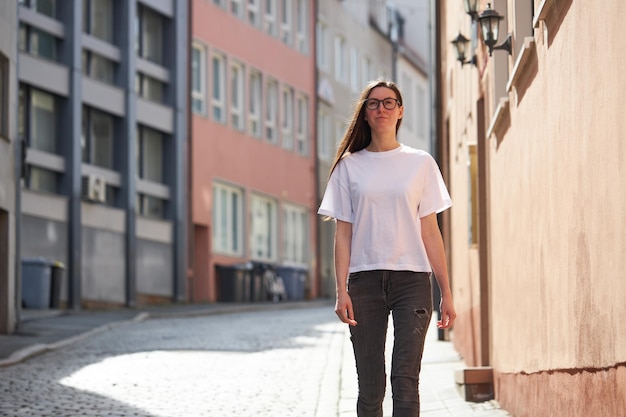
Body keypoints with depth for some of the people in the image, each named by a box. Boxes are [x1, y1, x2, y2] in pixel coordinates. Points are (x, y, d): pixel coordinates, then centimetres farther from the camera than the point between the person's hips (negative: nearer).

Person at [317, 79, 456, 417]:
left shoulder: (420, 163, 9)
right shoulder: (349, 165, 10)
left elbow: (430, 231, 8)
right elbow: (343, 233, 7)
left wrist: (446, 293, 3)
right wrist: (341, 291, -4)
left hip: (412, 279, -1)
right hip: (365, 280, 1)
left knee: (405, 380, -11)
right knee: (370, 386, 1)